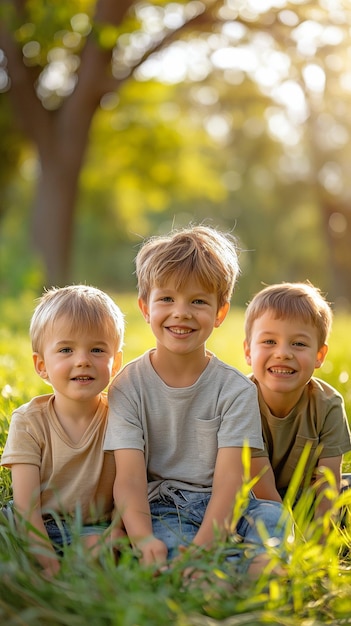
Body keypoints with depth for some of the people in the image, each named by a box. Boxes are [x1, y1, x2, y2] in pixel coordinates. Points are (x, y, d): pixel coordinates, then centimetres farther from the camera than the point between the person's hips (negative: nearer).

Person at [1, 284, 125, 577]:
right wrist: (44, 558, -26)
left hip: (96, 528, 0)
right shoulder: (29, 421, -5)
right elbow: (26, 502, -12)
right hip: (42, 529, 1)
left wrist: (115, 535, -23)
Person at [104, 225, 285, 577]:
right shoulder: (128, 387, -1)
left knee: (271, 516, -28)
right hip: (158, 511, -1)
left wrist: (203, 543, -30)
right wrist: (143, 541, -32)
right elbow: (129, 478, -11)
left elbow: (229, 479, -11)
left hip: (220, 511, 2)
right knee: (166, 542, -34)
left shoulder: (235, 389, 0)